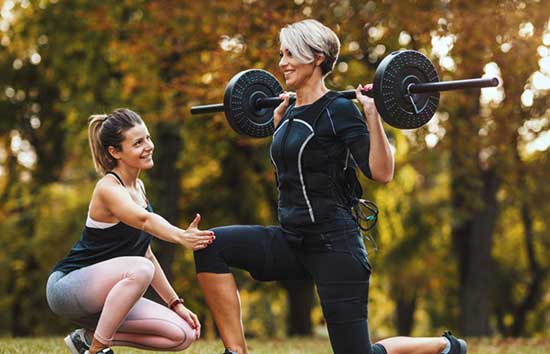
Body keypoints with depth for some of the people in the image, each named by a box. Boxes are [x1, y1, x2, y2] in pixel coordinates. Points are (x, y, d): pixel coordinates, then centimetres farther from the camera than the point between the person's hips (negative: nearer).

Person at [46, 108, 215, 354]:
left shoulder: (138, 187, 9)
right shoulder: (108, 189, -17)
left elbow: (146, 254, 15)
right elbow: (143, 220, -39)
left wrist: (176, 304, 9)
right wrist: (181, 236, -58)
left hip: (104, 295, 8)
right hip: (68, 286, -8)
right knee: (138, 269, -36)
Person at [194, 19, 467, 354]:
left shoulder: (339, 110, -11)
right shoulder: (292, 113, 10)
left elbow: (382, 173, -19)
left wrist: (372, 112, -24)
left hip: (334, 244, -7)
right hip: (292, 240, 7)